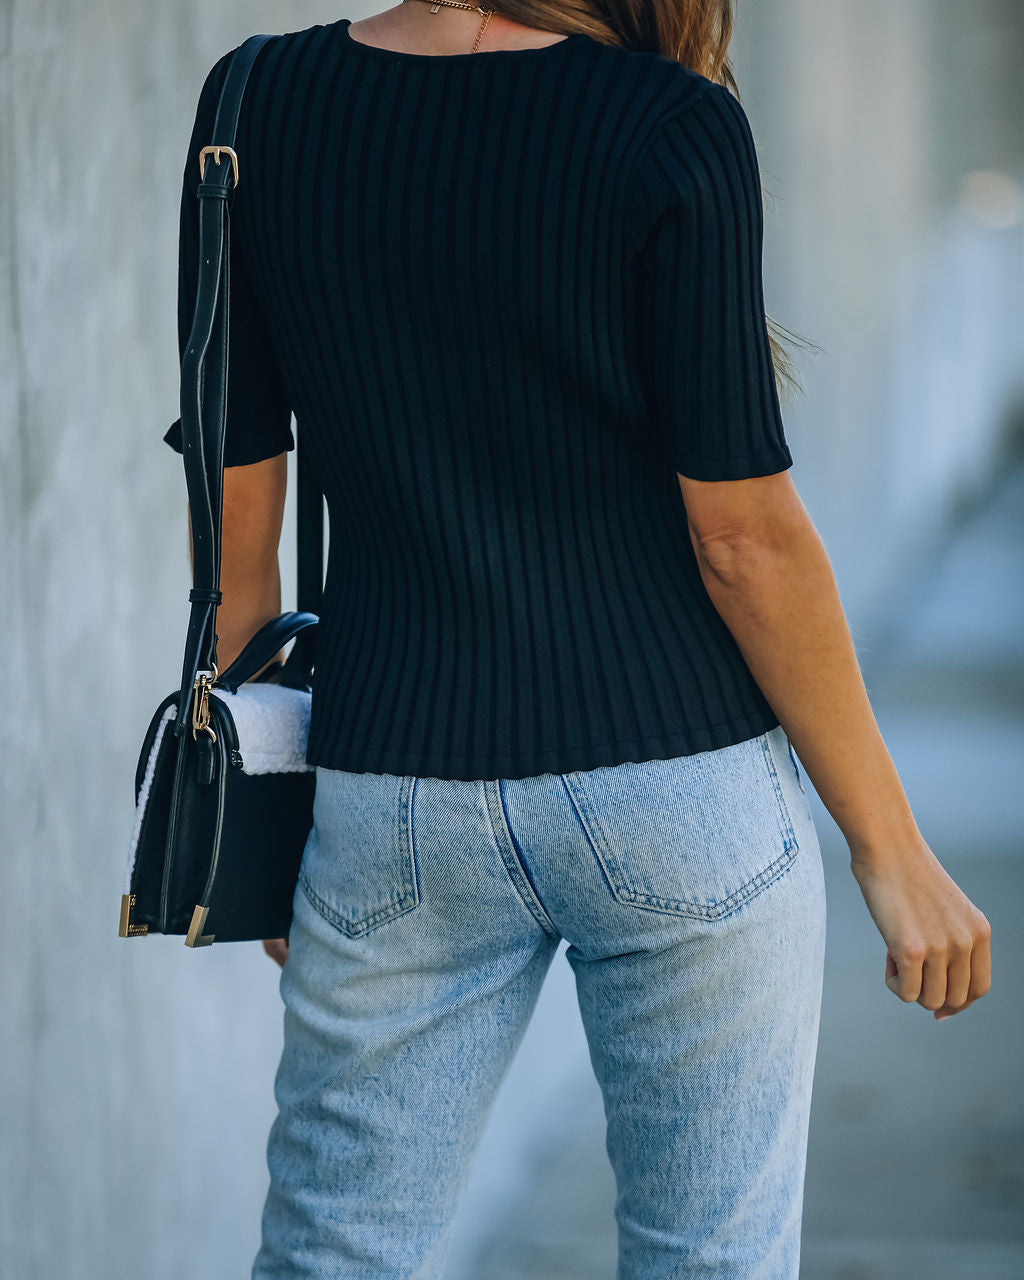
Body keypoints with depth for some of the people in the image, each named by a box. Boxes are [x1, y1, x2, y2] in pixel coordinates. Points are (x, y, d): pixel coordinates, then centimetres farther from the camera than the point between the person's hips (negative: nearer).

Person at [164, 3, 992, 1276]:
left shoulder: (254, 106, -2)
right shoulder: (672, 129, -13)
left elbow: (234, 511, 3)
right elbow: (743, 536, -12)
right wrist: (890, 845, -2)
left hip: (398, 804, 3)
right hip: (681, 783, -3)